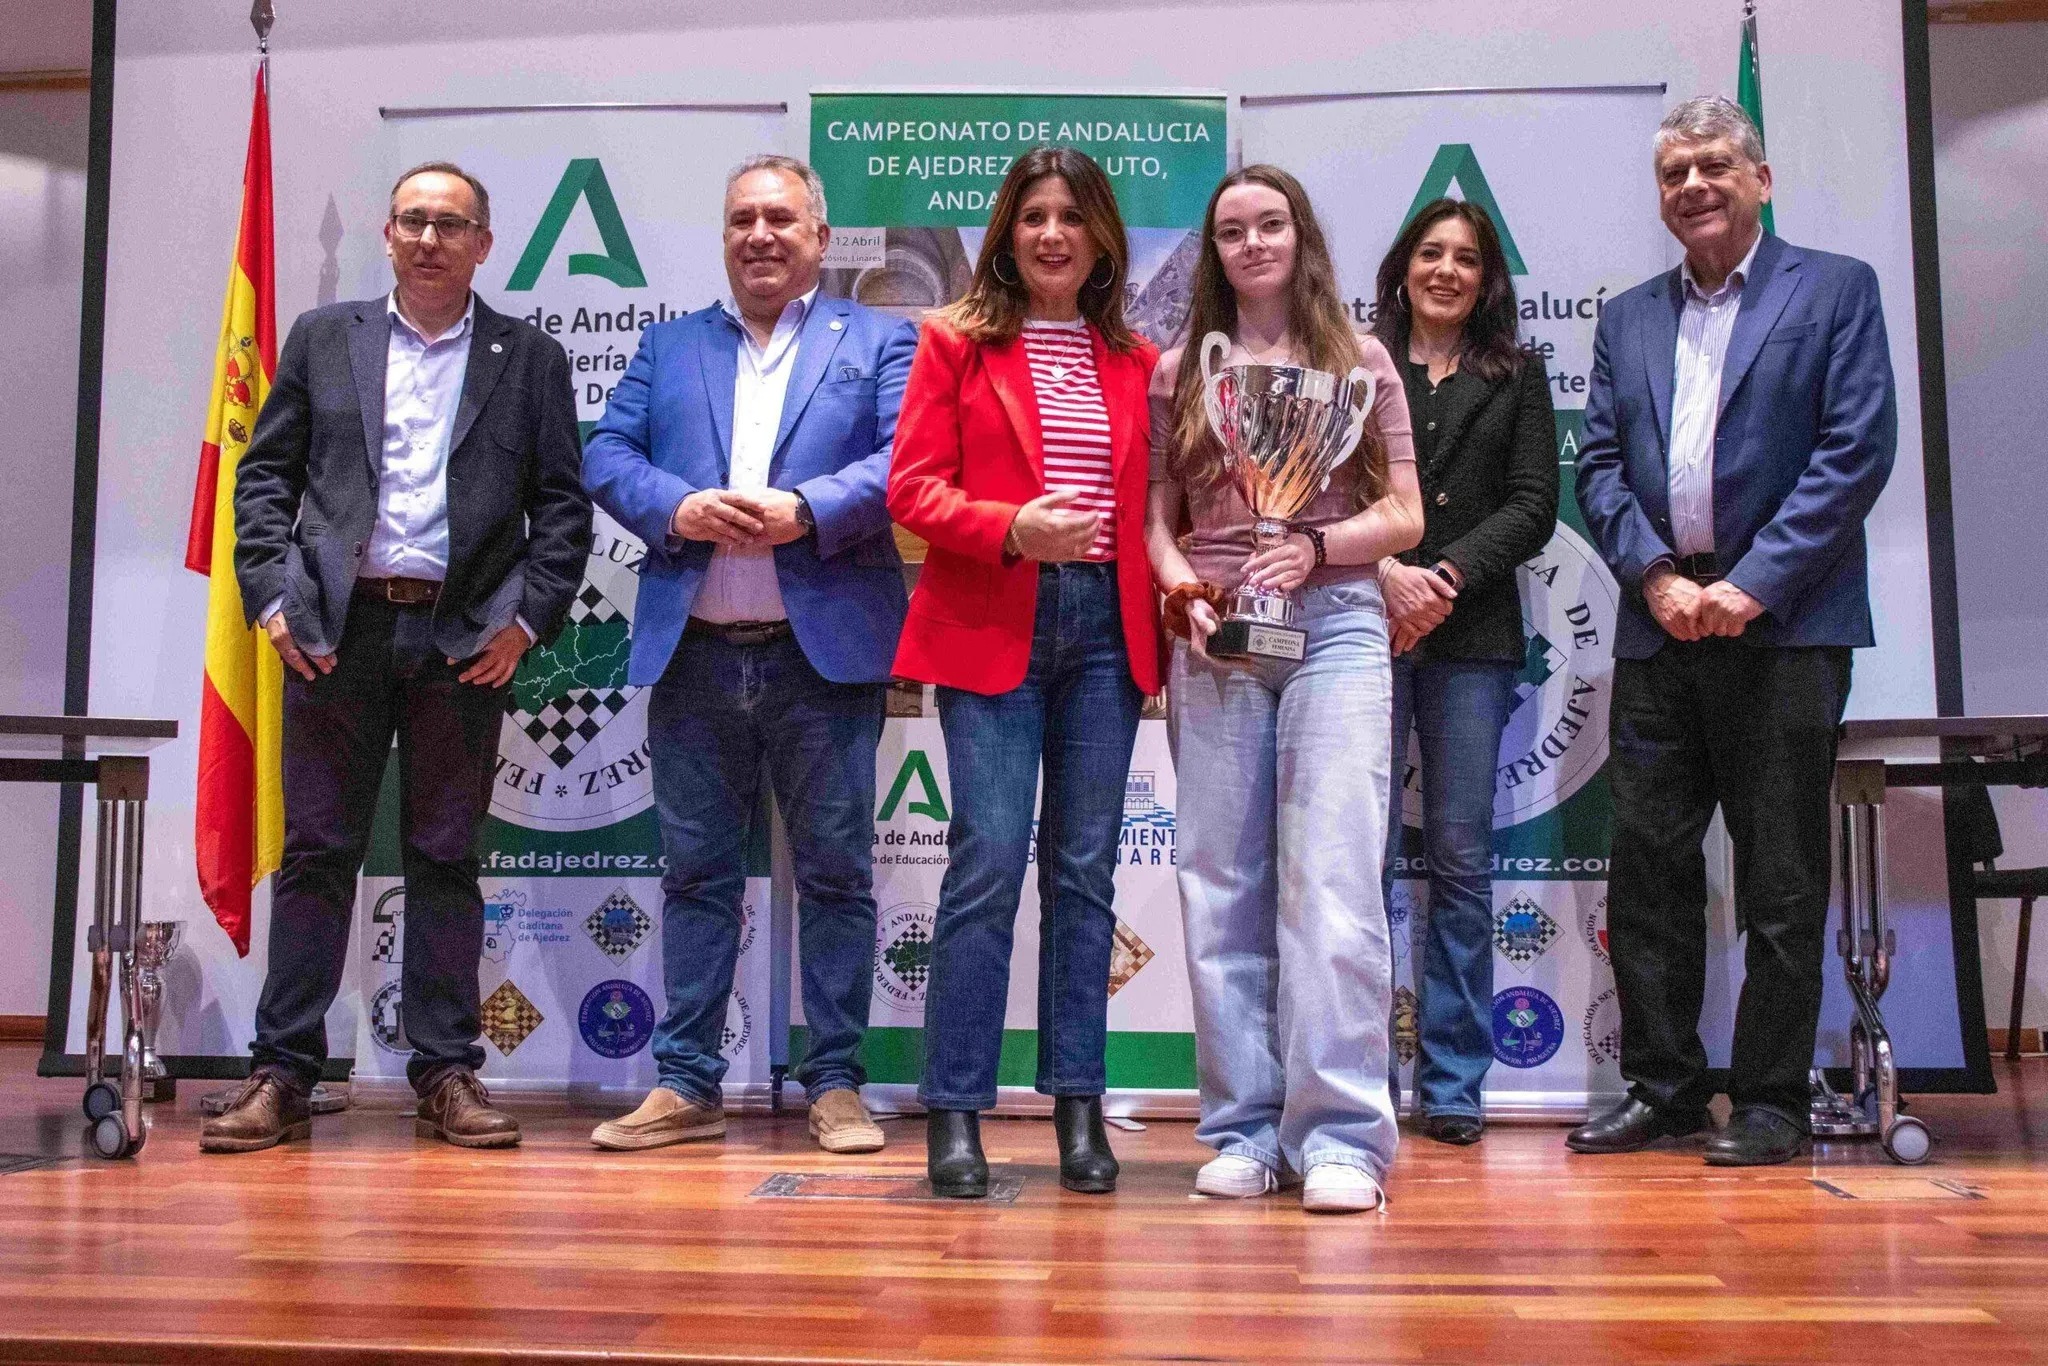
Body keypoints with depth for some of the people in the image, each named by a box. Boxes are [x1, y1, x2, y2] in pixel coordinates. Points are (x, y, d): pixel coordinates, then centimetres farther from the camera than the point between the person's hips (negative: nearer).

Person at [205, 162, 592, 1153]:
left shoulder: (530, 359, 9)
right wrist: (272, 595, -2)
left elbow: (562, 505, 5)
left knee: (446, 857, 5)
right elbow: (265, 475, 10)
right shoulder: (322, 338, 13)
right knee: (315, 852, 3)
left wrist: (526, 619, -6)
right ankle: (282, 1074, 9)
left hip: (464, 641, -1)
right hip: (336, 632, 1)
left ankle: (446, 1075, 12)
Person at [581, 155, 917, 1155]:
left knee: (836, 872, 3)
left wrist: (805, 510, -19)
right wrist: (676, 509, -12)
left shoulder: (879, 341, 9)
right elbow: (606, 455, 7)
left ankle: (835, 1084, 13)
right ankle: (686, 1085, 17)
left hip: (824, 652, -2)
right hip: (694, 653, 3)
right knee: (696, 873, 8)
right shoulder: (667, 346, 17)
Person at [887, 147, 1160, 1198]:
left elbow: (1155, 506, 16)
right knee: (989, 862, -8)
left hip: (1106, 628, 3)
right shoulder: (957, 342, 6)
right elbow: (913, 489, -2)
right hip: (991, 628, -3)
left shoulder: (1137, 361, 15)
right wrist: (1013, 529, -17)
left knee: (1083, 868, 6)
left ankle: (1079, 1107, 14)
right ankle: (954, 1112, 2)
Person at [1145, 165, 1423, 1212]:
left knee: (1330, 879, -10)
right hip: (1211, 641, 2)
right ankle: (1246, 1128, 9)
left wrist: (1312, 548, -10)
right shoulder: (1179, 372, 16)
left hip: (1334, 625, -2)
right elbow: (1155, 519, 13)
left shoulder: (1361, 362, 12)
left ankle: (1341, 1135, -5)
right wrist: (1182, 586, -7)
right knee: (1222, 887, 2)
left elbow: (1403, 516, 7)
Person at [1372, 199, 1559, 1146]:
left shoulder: (1517, 377, 16)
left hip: (1471, 637, 1)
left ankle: (1452, 1084, 9)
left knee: (1462, 859, 2)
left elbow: (1532, 506, 6)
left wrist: (1448, 576, -9)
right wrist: (1385, 571, -13)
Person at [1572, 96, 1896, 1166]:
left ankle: (1771, 1099, 11)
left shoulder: (1835, 289, 5)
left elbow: (1859, 449, -5)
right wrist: (1656, 578, -7)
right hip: (1658, 626, 4)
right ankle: (1661, 1086, 16)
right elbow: (1597, 466, 10)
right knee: (1646, 868, 5)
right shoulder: (1627, 319, 18)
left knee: (1781, 879, 1)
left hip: (1783, 625, -4)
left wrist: (1751, 585, -13)